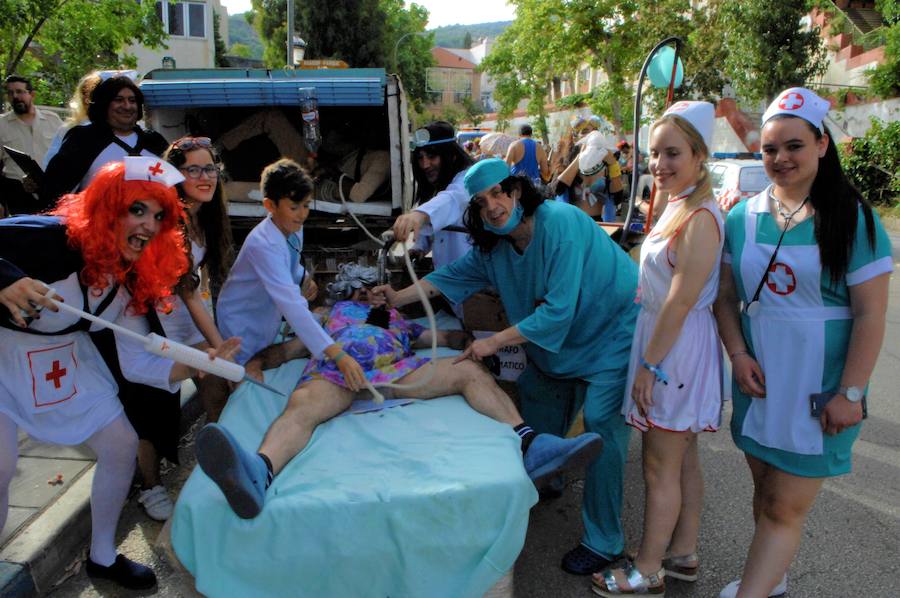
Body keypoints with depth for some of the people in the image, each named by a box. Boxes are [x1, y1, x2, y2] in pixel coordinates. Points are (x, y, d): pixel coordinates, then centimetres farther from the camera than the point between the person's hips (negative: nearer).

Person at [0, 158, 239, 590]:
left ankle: (102, 556, 26)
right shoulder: (51, 238, -31)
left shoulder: (132, 279, -11)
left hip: (66, 361, 6)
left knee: (122, 446, 5)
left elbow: (138, 364, -9)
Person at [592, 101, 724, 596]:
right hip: (664, 340, 10)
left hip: (678, 348, -10)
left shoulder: (700, 218, -20)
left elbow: (681, 301, -23)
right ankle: (682, 554, 33)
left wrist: (648, 364, -19)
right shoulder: (677, 207, 11)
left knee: (660, 466, 2)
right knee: (682, 458, 18)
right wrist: (649, 359, 15)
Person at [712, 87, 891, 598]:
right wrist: (738, 355, -6)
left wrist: (850, 394, -13)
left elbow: (871, 315, -11)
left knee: (785, 509, 1)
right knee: (766, 493, 18)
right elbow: (726, 296, 7)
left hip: (817, 389, -4)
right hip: (758, 382, 4)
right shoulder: (744, 217, 2)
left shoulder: (852, 219, -9)